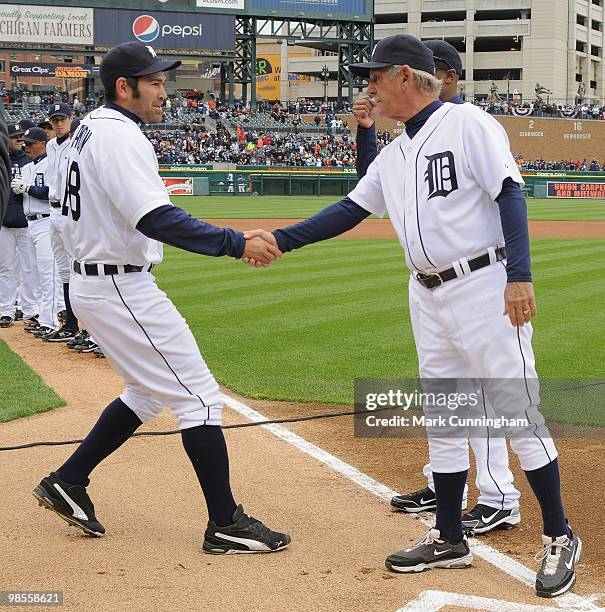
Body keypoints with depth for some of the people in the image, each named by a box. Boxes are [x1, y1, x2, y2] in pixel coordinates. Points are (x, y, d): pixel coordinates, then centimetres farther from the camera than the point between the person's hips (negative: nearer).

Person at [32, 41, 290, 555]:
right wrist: (236, 243, -33)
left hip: (94, 280, 11)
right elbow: (157, 220, -30)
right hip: (122, 289, -10)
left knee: (149, 393, 22)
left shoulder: (92, 128, 14)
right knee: (199, 395, -6)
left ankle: (68, 482, 24)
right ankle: (226, 525, -2)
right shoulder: (119, 136, -18)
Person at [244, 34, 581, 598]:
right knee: (441, 420, 12)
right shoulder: (394, 155, 15)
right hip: (429, 298, 8)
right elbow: (349, 211, 16)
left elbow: (510, 196, -14)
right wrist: (281, 239, 7)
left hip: (484, 289, -8)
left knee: (518, 413, -4)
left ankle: (559, 538, 7)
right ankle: (449, 540, 23)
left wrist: (519, 275, -23)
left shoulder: (468, 124, -8)